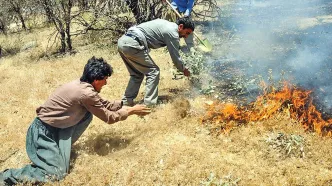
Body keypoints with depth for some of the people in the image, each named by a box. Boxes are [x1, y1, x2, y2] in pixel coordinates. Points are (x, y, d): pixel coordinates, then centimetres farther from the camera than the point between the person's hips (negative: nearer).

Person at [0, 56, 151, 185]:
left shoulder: (83, 85, 3)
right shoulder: (86, 93, -23)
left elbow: (104, 104, 16)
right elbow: (108, 117, -12)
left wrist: (125, 104, 11)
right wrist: (130, 111, -2)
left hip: (54, 127, 9)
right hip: (43, 131, -9)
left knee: (87, 114, 11)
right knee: (57, 174, -15)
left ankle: (61, 147, 18)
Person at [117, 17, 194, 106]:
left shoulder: (166, 24, 22)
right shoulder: (172, 33, -5)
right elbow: (175, 57, -1)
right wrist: (184, 70, 16)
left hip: (122, 41, 9)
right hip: (132, 45, -9)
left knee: (137, 74, 20)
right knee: (153, 71, -1)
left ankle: (126, 101, 21)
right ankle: (150, 104, -4)